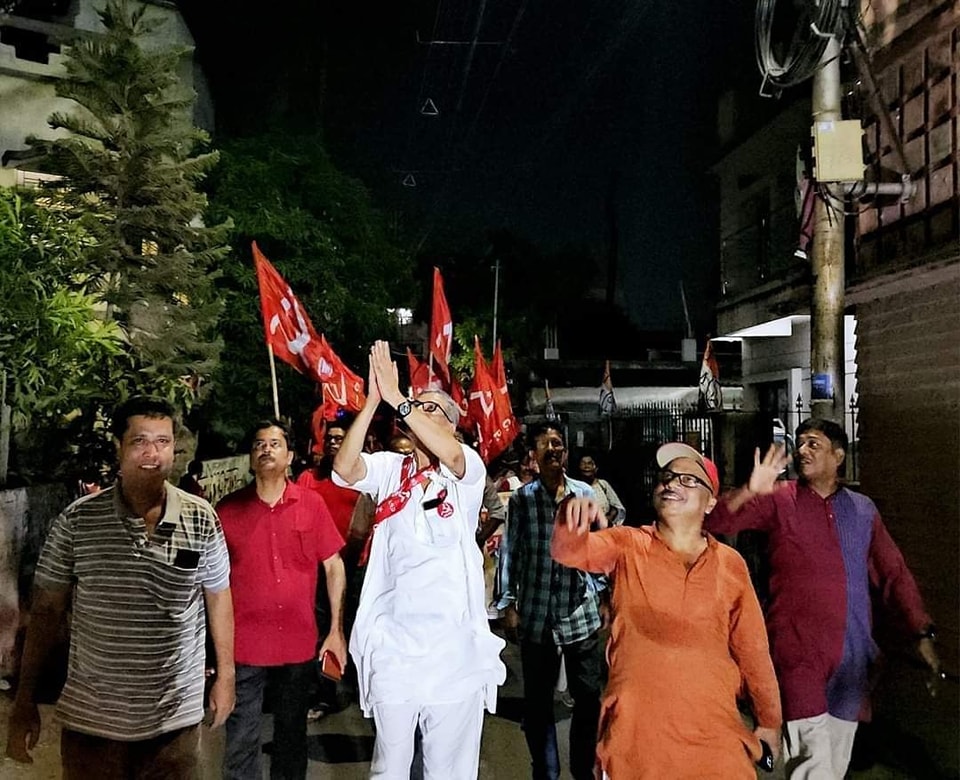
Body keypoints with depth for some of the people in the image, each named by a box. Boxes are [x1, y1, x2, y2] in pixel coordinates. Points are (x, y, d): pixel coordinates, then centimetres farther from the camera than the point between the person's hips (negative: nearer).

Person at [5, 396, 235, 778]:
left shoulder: (202, 519, -5)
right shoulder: (76, 520, -8)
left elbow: (218, 596, 6)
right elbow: (47, 609, -2)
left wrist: (225, 674, 8)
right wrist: (24, 700, -1)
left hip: (176, 718, 1)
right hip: (91, 719, 0)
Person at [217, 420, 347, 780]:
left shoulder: (311, 504, -2)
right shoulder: (228, 509, -3)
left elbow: (334, 565, 2)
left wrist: (337, 630, -1)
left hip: (300, 644, 1)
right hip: (244, 646, -1)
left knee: (292, 736, 17)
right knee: (241, 741, 5)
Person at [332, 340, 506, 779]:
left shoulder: (467, 470, 0)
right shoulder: (388, 468, 6)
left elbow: (450, 454, -23)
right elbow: (344, 469, -14)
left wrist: (397, 398, -26)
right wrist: (372, 401, -22)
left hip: (454, 642, -1)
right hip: (393, 640, 2)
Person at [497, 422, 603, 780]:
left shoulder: (585, 493, 2)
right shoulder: (521, 498, -4)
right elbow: (509, 552, -1)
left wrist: (601, 593, 9)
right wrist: (508, 603, -2)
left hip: (581, 612, 2)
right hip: (536, 614, -1)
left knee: (588, 696, 10)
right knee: (537, 701, 9)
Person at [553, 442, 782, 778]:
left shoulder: (730, 564, 4)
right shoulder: (628, 547, -1)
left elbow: (751, 647, 11)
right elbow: (569, 551, -18)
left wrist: (769, 720, 17)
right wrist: (571, 519, -40)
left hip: (712, 732, 2)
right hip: (634, 731, -1)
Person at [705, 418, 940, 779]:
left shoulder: (863, 509, 12)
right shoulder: (779, 500, 1)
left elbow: (894, 574, 16)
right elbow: (717, 522, -9)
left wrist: (923, 632, 8)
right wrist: (750, 491, -27)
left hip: (851, 653, 4)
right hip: (796, 649, -4)